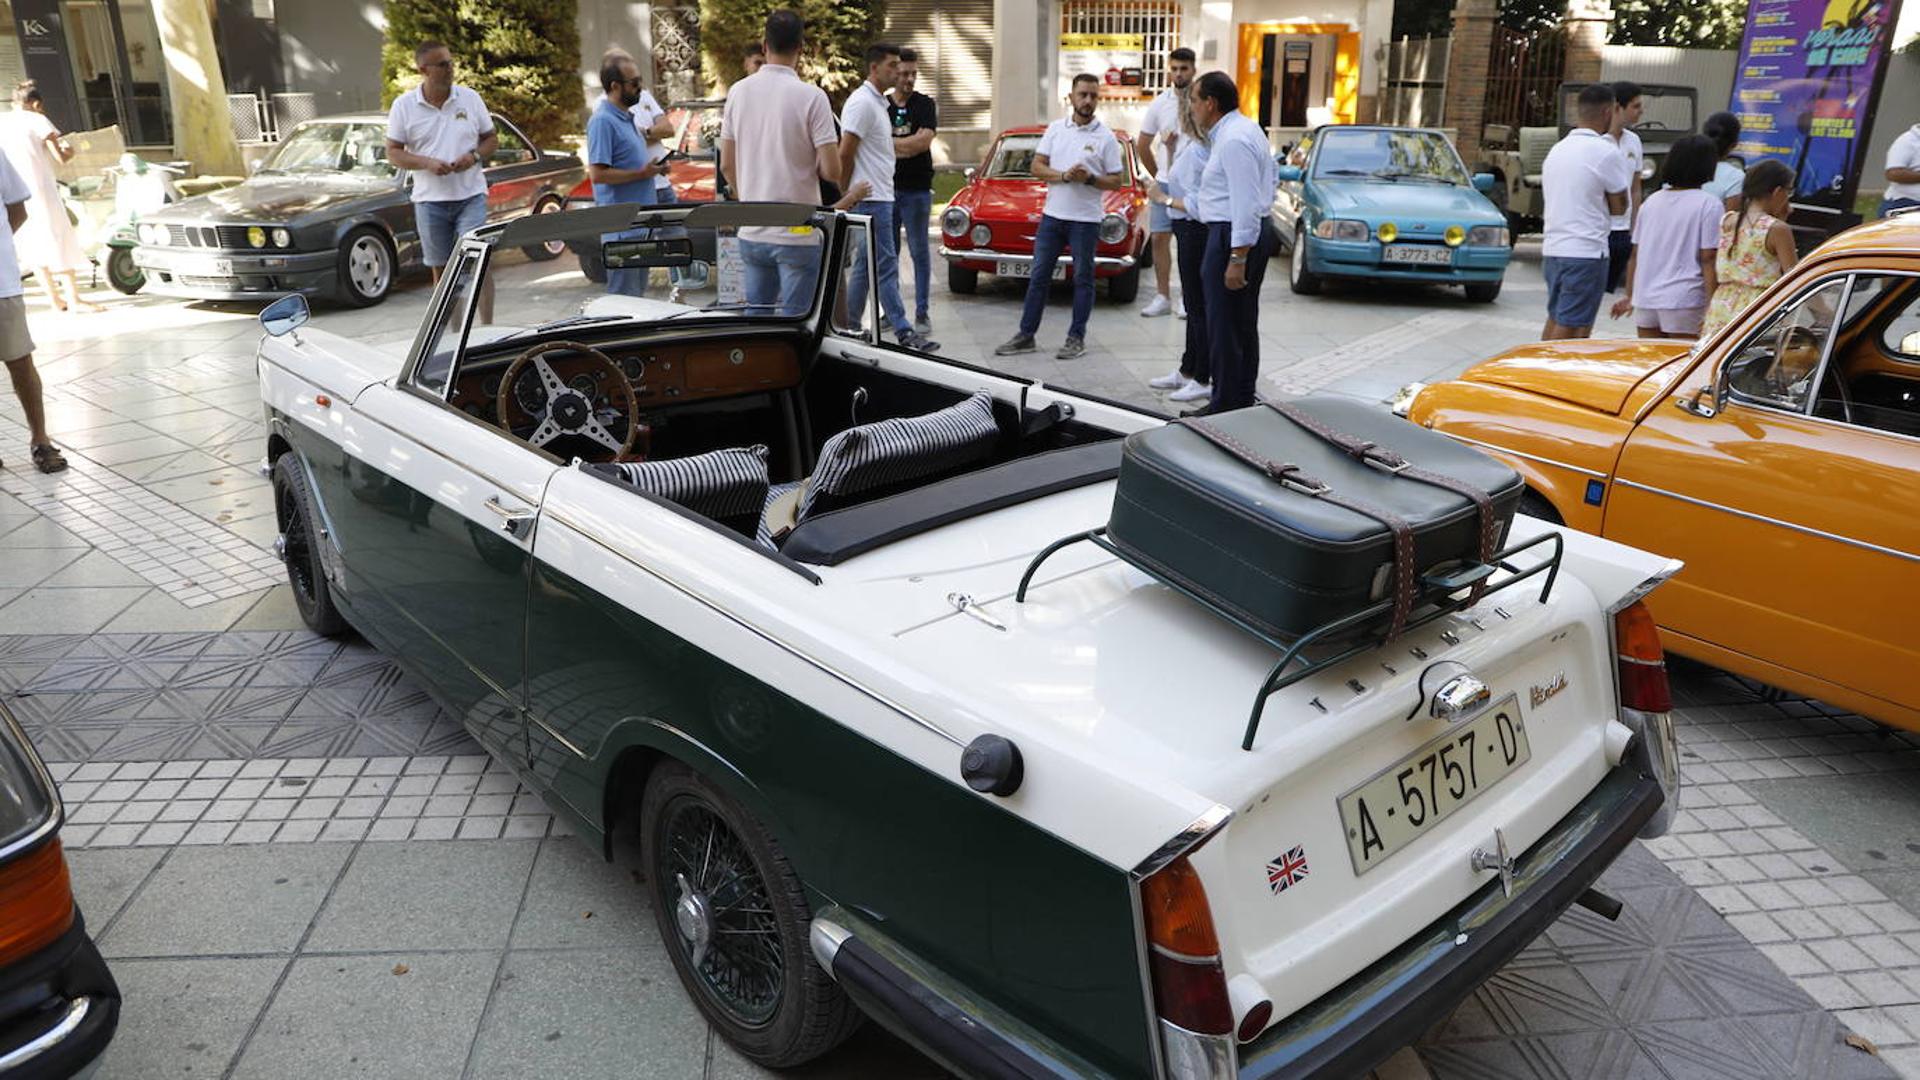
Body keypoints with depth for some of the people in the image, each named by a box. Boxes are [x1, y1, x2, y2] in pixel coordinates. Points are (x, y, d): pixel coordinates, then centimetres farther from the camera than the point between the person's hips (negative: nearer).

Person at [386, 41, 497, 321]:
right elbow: (393, 153, 2)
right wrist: (427, 163, -16)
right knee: (441, 270, 7)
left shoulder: (470, 98, 4)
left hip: (471, 196, -1)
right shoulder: (403, 106, 1)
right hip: (430, 200, 1)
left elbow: (491, 139, 10)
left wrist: (475, 155, -11)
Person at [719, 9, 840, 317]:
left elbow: (726, 166, 9)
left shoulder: (738, 92, 4)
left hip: (751, 233, 5)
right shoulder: (811, 96, -11)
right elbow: (831, 170, -13)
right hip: (798, 234, -5)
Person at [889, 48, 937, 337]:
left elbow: (924, 141, -11)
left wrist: (889, 143, -6)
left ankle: (921, 313, 3)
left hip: (916, 190, -3)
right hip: (886, 189, 3)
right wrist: (909, 145, -7)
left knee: (919, 251, 0)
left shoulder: (924, 104, 3)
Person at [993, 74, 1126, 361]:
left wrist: (1089, 179, -19)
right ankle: (1026, 336, 12)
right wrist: (1064, 176, -15)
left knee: (1083, 279, 4)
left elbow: (1117, 182, -3)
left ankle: (1076, 338, 13)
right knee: (1038, 276, 6)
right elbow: (1037, 167, 2)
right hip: (1052, 215, 3)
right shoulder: (1055, 129, 5)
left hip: (1086, 219, -3)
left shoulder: (1106, 137, -3)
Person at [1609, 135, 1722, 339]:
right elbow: (1708, 260, -11)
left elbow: (1634, 255, 14)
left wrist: (1630, 295, 23)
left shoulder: (1651, 201, 11)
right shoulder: (1709, 205, -6)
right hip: (1684, 300, -5)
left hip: (1645, 299, 5)